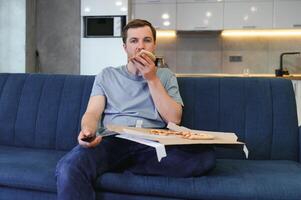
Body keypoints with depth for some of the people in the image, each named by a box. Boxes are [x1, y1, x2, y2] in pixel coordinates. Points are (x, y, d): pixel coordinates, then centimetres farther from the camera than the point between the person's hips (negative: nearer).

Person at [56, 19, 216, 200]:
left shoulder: (166, 76, 17)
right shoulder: (107, 75, 18)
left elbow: (174, 119, 3)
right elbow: (93, 113, 6)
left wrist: (152, 79, 0)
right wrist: (88, 130, -18)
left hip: (152, 144, 3)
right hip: (112, 140, -2)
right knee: (69, 168, -36)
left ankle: (123, 165, -17)